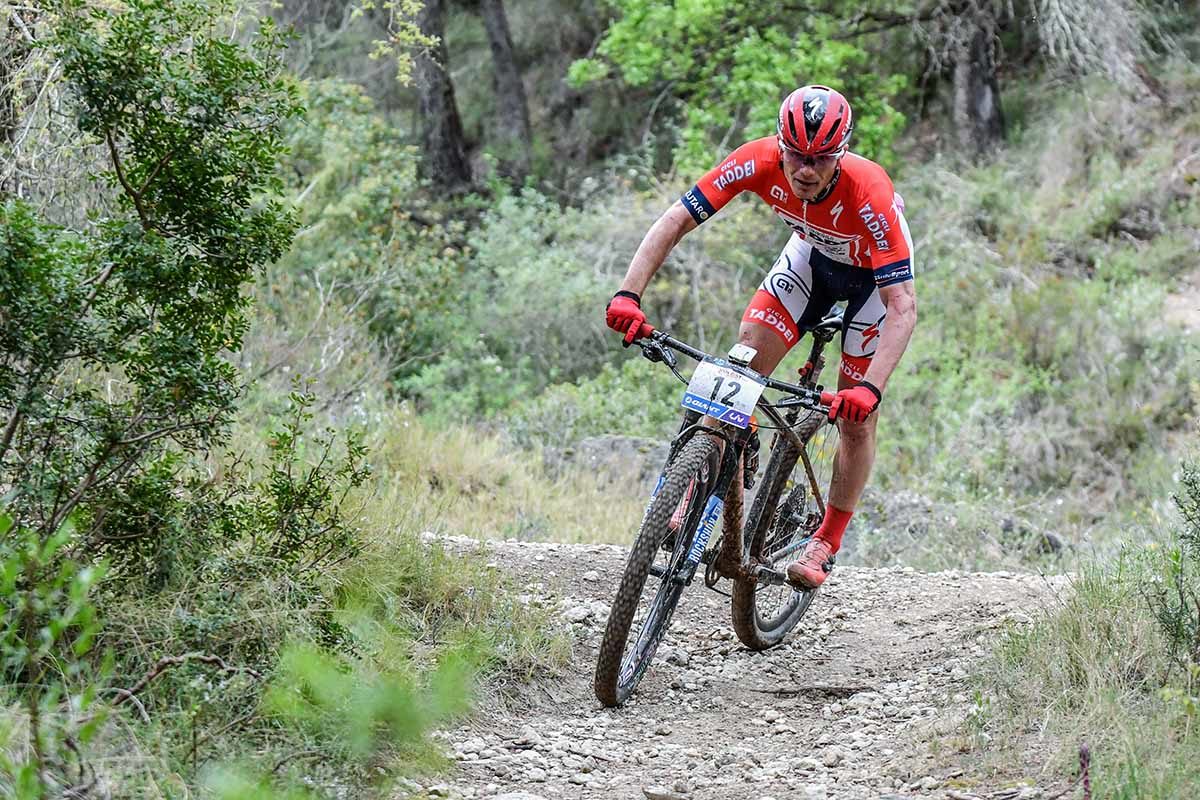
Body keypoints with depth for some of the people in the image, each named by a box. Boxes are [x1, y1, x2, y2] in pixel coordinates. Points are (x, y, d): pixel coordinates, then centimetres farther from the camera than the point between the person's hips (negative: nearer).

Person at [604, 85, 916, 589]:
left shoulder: (869, 195, -41)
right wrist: (628, 295, -42)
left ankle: (827, 543, 14)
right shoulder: (759, 161, -32)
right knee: (744, 364, -15)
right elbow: (675, 221, -29)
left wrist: (870, 389, -54)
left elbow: (903, 306, -42)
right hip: (812, 251, 3)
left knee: (855, 419, -4)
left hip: (875, 271, -3)